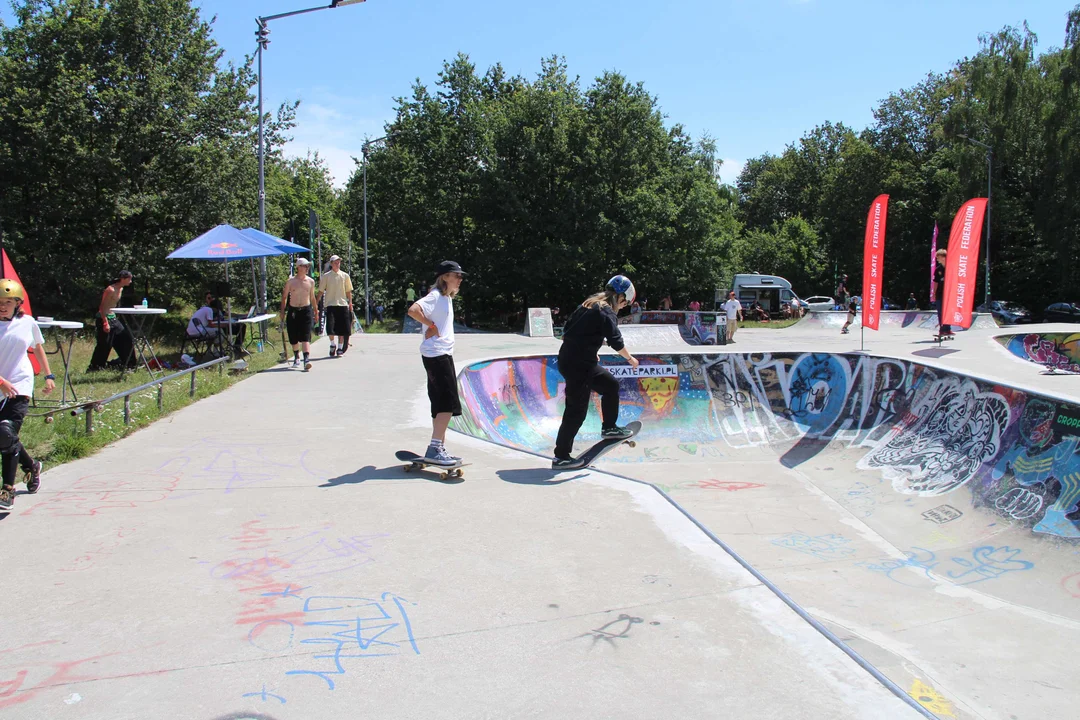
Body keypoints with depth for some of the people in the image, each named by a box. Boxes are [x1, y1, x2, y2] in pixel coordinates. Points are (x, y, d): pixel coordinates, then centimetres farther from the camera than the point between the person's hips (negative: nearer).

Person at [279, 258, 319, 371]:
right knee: (293, 338, 9)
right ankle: (296, 357, 32)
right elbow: (284, 297, 6)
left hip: (306, 310, 0)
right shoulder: (291, 281, -1)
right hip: (293, 311, 0)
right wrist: (282, 311, 0)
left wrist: (316, 312, 16)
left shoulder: (311, 281, 5)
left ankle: (307, 359, -21)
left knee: (305, 337, -12)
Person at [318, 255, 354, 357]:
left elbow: (348, 291, 12)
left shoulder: (345, 275, 9)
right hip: (331, 304, -2)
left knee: (342, 328, 2)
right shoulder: (326, 276, 4)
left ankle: (340, 348, 14)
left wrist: (350, 303, 3)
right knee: (330, 326, -12)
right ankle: (332, 345, 11)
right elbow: (321, 291, 5)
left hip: (343, 304, 2)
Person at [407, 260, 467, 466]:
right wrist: (430, 325, -17)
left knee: (442, 404, 11)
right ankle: (434, 449, -10)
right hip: (435, 354, -10)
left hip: (444, 354, 10)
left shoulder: (447, 298, 16)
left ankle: (440, 449, 18)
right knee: (448, 403, -12)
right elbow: (413, 310, -28)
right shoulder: (435, 296, -12)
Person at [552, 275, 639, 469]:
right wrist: (630, 358, 1)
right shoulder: (607, 313, -12)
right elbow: (616, 341, -16)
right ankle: (561, 456, 1)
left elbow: (569, 328, 20)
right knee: (576, 411, -4)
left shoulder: (589, 304, 15)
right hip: (578, 364, -10)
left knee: (611, 385, 22)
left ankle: (609, 427, 31)